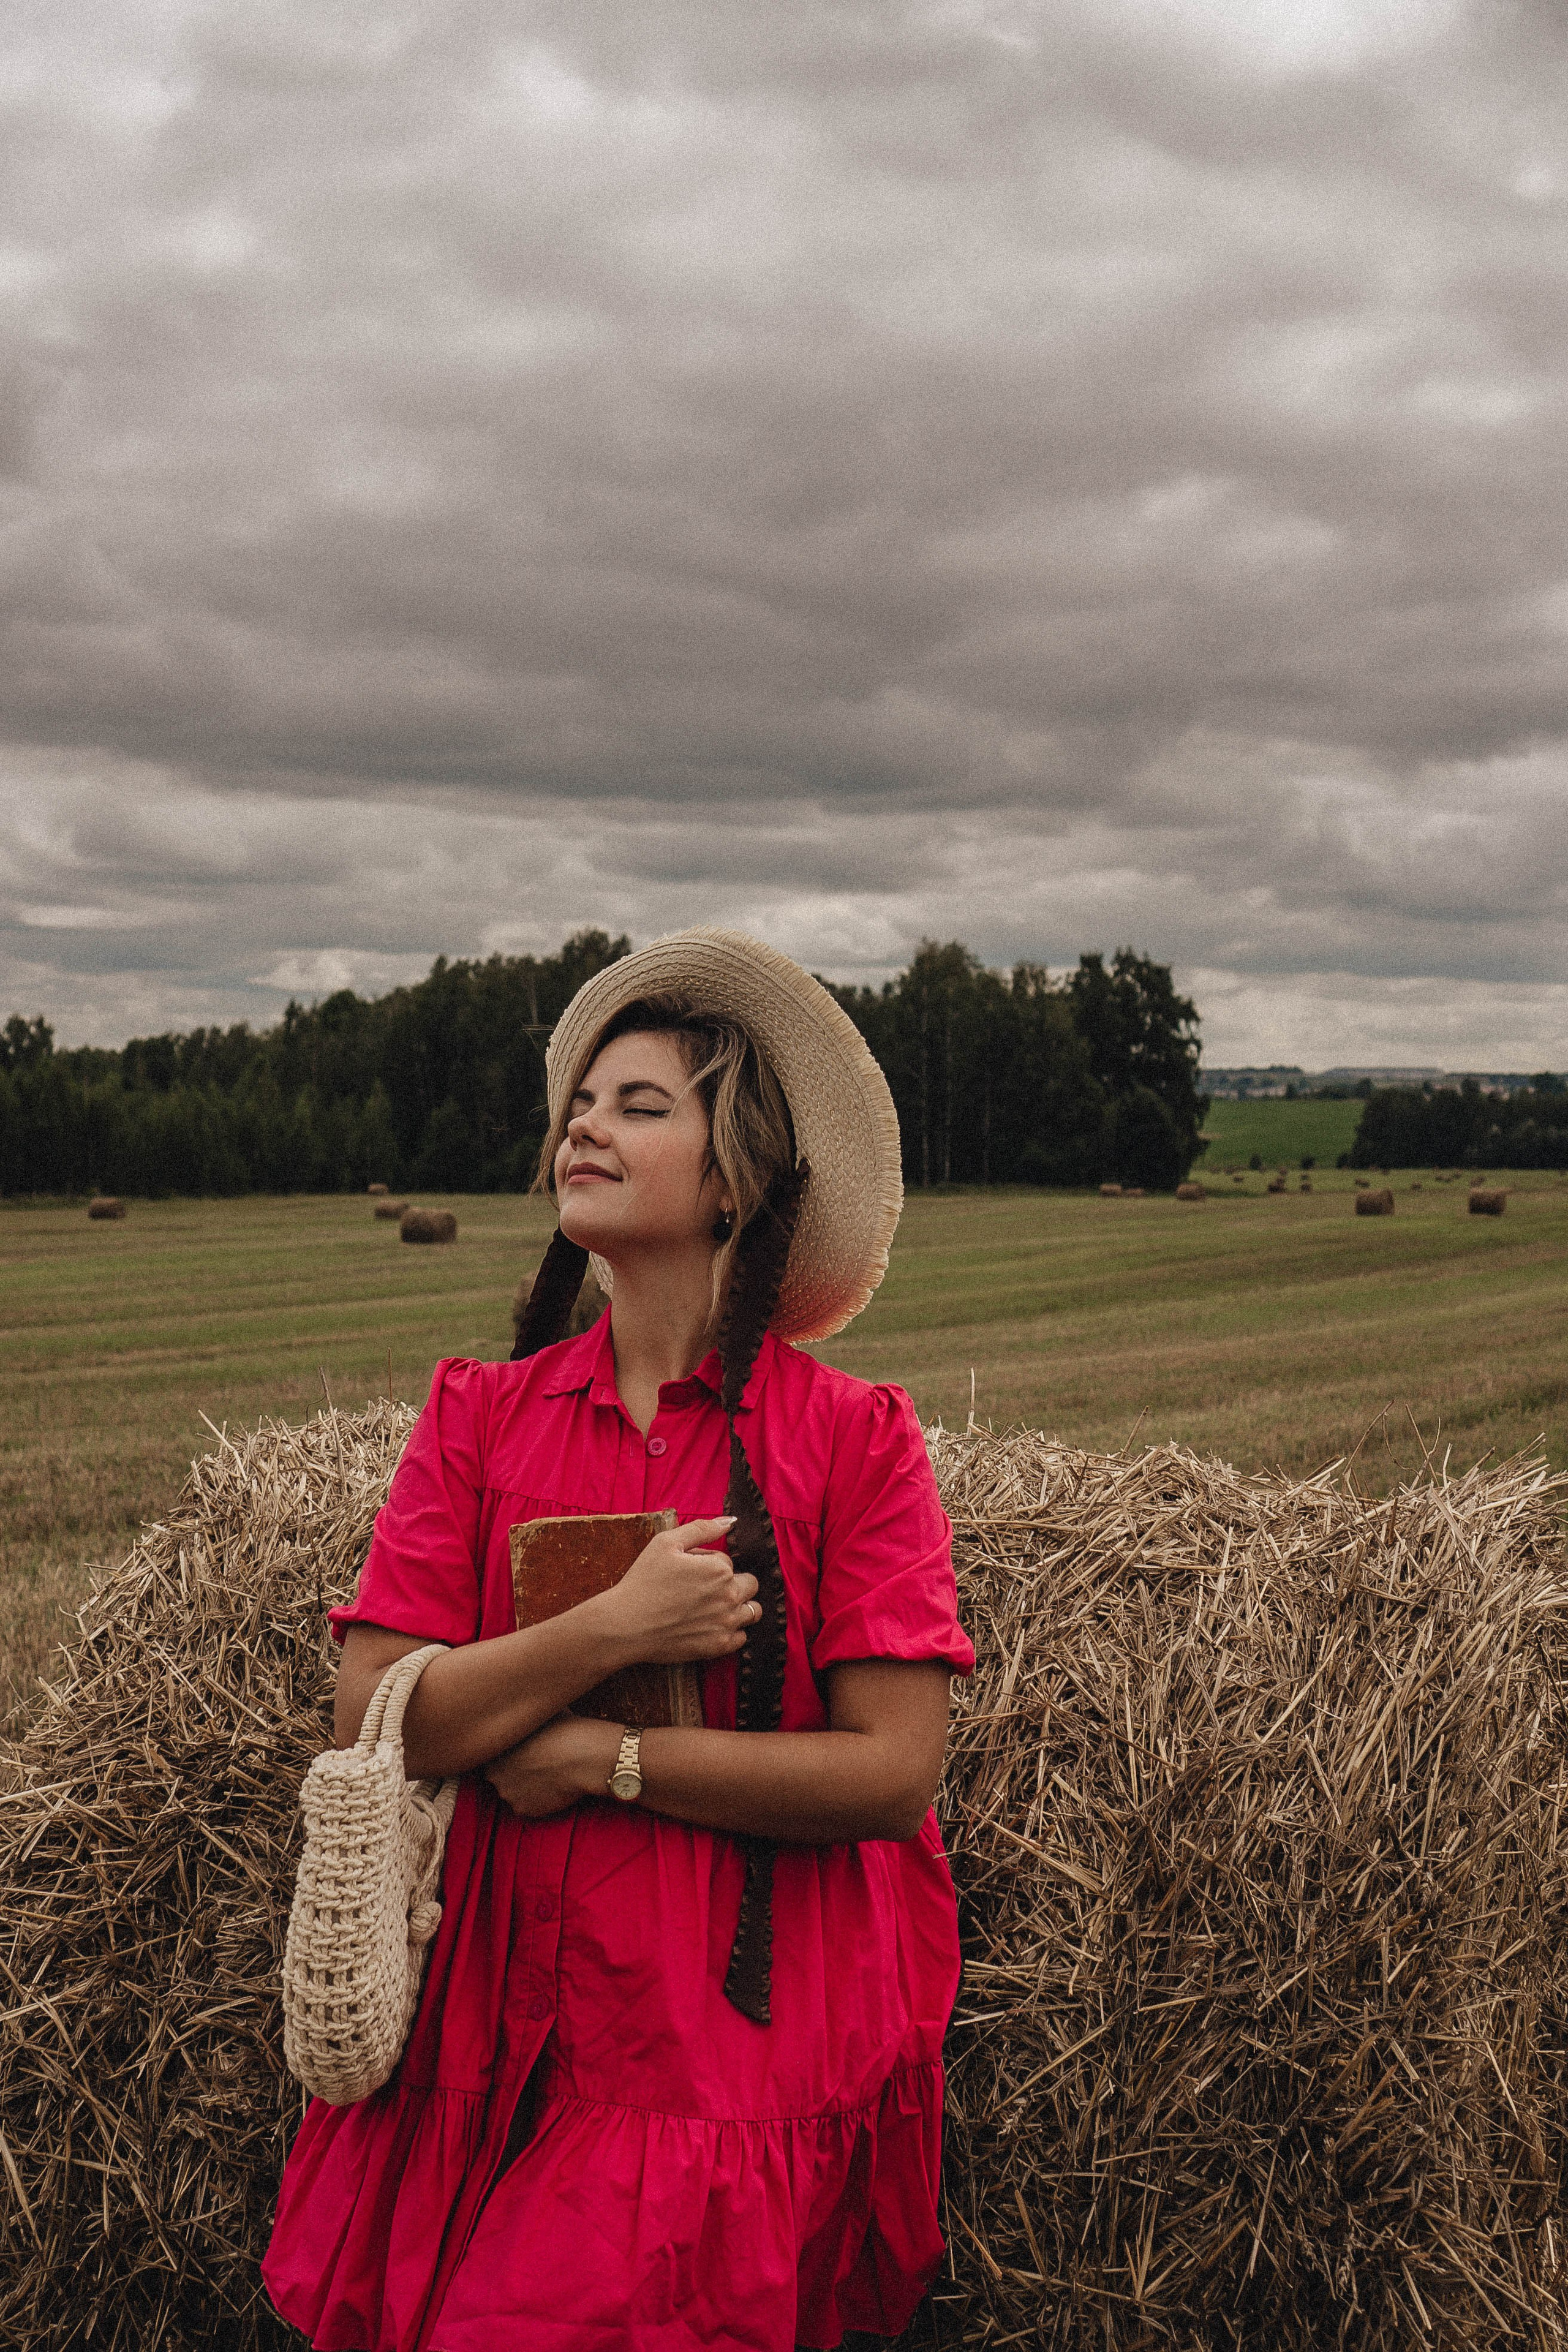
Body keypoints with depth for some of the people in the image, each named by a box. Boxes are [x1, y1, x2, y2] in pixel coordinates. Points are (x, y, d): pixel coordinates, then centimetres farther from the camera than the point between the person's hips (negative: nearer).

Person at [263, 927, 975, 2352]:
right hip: (497, 2040, 3)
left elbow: (893, 1771, -9)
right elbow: (371, 1724, -3)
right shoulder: (480, 1415, 7)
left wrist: (608, 1759, -11)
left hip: (746, 2053, -3)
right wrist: (614, 1630, -15)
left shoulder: (853, 1438, -1)